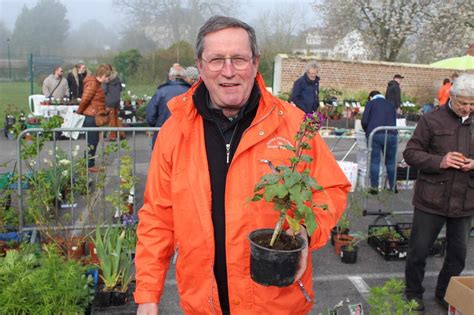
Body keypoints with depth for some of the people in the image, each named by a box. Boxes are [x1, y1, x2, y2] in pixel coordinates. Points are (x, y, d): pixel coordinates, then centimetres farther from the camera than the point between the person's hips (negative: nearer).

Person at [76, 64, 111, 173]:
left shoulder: (97, 84, 15)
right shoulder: (92, 84, -16)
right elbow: (85, 99, -19)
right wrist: (79, 112, -6)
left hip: (94, 116, 10)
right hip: (91, 116, -10)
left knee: (94, 141, 14)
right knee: (92, 141, -2)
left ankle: (91, 164, 22)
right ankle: (89, 165, 6)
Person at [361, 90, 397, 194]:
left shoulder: (370, 103, 13)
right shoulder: (391, 105, 24)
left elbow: (364, 121, 3)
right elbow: (394, 122, 23)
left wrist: (367, 131, 20)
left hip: (374, 135, -3)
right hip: (391, 135, 3)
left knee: (374, 161, 1)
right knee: (391, 162, 11)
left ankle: (374, 187, 2)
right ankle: (393, 186, 18)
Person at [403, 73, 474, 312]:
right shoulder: (433, 120, -6)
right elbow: (410, 153, -4)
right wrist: (439, 161, -20)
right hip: (431, 200, -3)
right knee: (419, 249, 8)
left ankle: (445, 293, 38)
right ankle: (413, 292, 31)